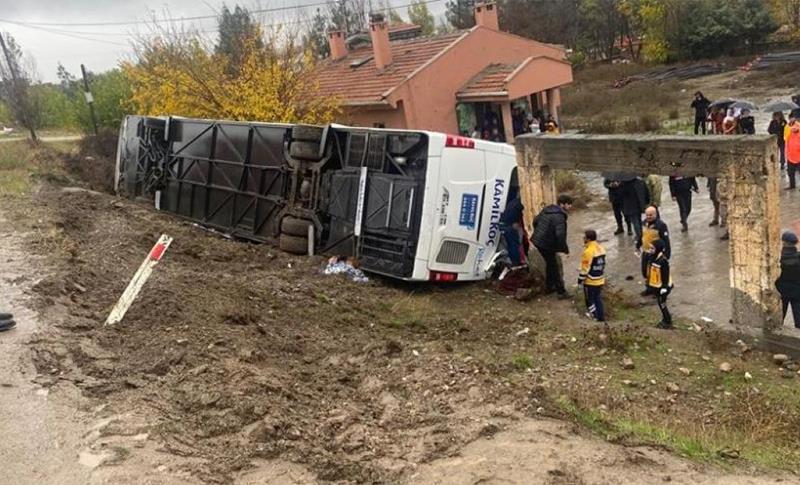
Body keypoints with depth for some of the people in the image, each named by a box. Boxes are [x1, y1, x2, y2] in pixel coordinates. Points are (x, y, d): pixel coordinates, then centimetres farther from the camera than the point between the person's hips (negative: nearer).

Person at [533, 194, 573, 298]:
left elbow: (535, 221, 18)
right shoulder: (559, 216, -22)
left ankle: (550, 287, 37)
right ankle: (561, 292, 10)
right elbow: (560, 235, -30)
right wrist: (565, 248, -17)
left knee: (550, 263, 24)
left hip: (538, 241, 9)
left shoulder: (546, 210, 6)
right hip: (547, 245, -9)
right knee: (555, 267, 2)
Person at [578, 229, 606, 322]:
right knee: (598, 298, 17)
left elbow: (585, 268, -20)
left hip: (590, 281, -8)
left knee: (590, 298, 8)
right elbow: (603, 264, 12)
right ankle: (600, 316, 22)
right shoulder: (600, 248, 3)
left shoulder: (588, 251, -23)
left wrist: (581, 279, -8)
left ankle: (594, 315, 13)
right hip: (600, 279, 8)